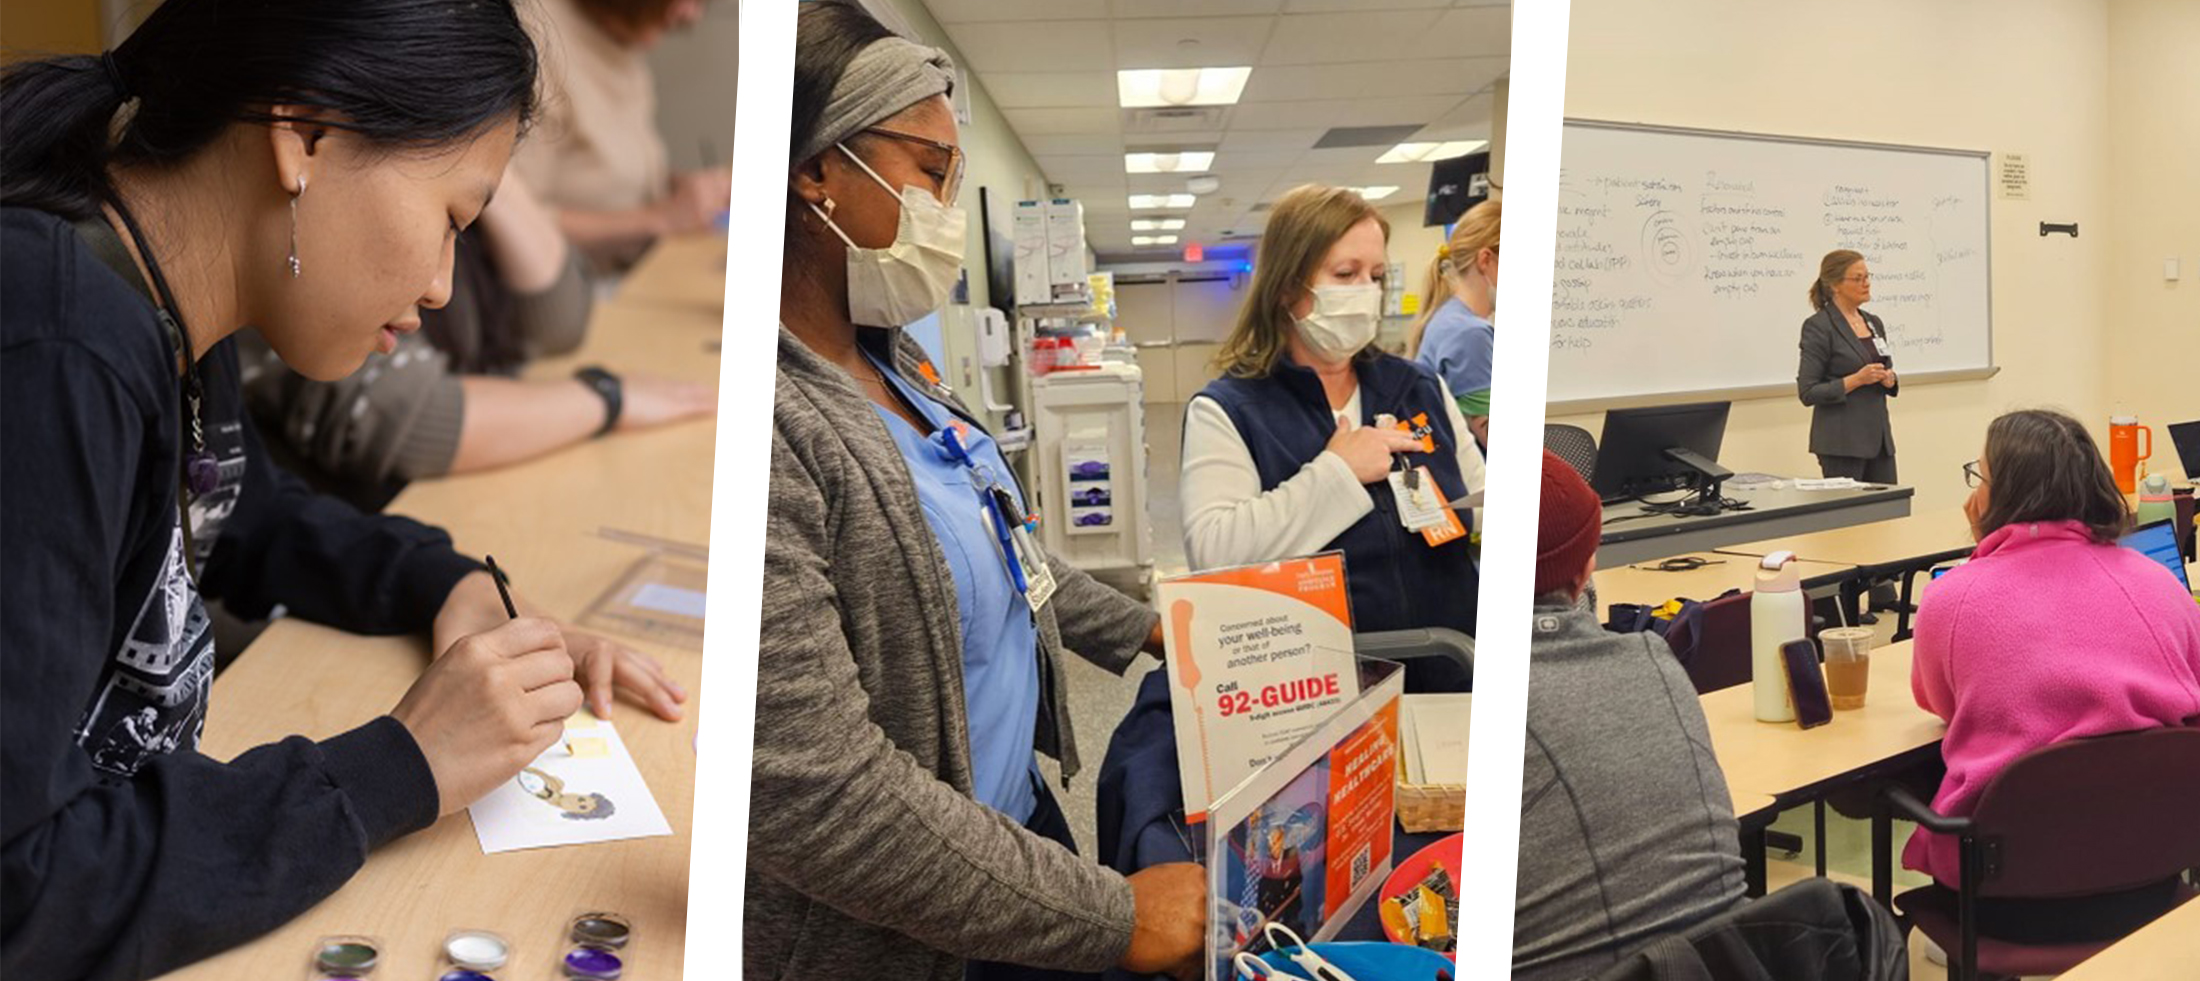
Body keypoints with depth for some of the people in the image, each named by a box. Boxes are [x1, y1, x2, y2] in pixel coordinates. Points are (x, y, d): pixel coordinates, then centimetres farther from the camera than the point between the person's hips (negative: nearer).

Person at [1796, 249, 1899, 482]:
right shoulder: (1818, 327, -8)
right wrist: (1856, 380, -19)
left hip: (1879, 436, 7)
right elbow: (1808, 392, -12)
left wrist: (1890, 380, 1)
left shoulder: (1874, 323, 14)